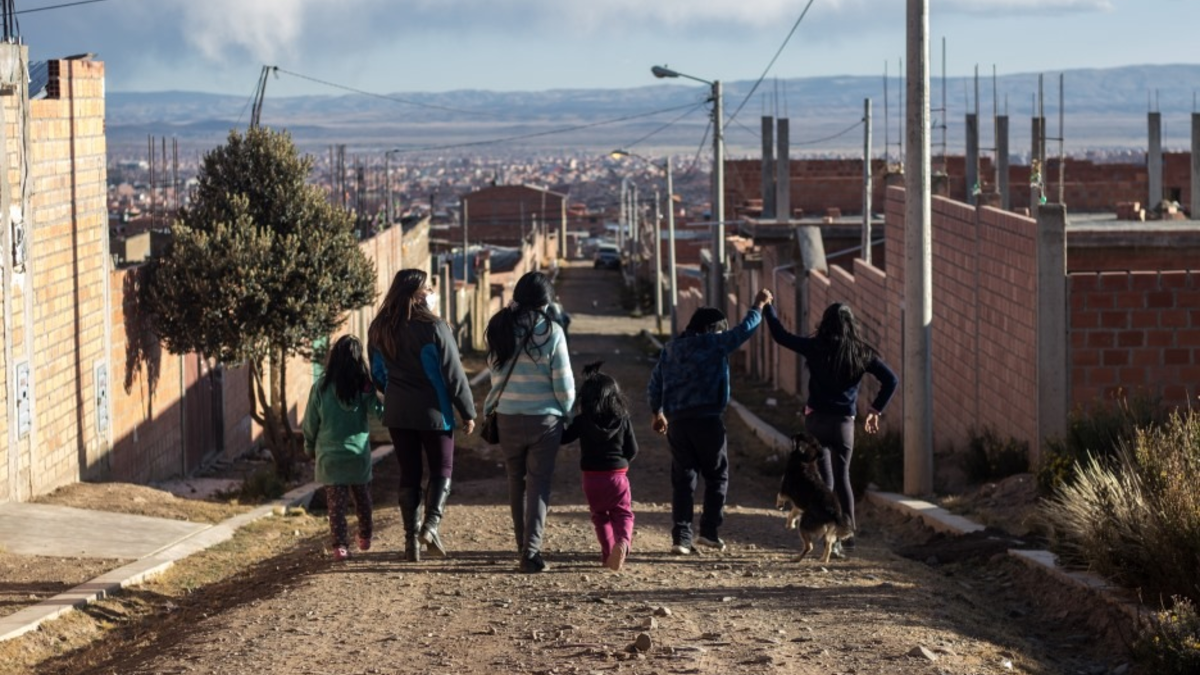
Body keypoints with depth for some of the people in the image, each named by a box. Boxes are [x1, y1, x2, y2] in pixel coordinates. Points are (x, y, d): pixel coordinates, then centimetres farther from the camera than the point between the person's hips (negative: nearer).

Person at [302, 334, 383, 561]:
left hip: (329, 455, -1)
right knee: (362, 498, 20)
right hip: (359, 453, 1)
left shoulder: (322, 386, -6)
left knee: (336, 503, 1)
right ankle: (365, 538, 33)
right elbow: (378, 411, -16)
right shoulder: (363, 386, -8)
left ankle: (340, 545, -8)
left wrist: (310, 446, 15)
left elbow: (310, 421, 1)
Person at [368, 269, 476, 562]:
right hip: (433, 412, -4)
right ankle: (431, 524, -12)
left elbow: (378, 373, 13)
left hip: (397, 413, 4)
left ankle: (411, 538, 8)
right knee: (442, 470, 8)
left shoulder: (379, 330, 3)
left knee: (409, 474, 10)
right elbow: (454, 375, -11)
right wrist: (468, 412, -3)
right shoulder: (434, 328, -13)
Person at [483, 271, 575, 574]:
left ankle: (524, 545, 24)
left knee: (516, 481, 17)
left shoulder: (500, 328, -1)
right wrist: (566, 411, 7)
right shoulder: (551, 332, -11)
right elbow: (563, 381, -9)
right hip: (544, 418, -3)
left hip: (508, 417, 3)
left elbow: (494, 370, 0)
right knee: (539, 483, 1)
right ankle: (532, 550, -8)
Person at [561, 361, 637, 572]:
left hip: (592, 477, 0)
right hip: (617, 475, 0)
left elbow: (563, 438, 2)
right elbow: (633, 450, 2)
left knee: (600, 515, 17)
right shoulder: (623, 420, -3)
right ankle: (623, 542, -21)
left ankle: (608, 552, 12)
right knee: (623, 513, 8)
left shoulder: (582, 421, -7)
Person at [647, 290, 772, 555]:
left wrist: (658, 413, 30)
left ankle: (681, 537, 0)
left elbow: (654, 386, 17)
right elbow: (743, 331, -2)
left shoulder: (670, 349, 14)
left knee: (682, 478, 7)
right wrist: (758, 306, 12)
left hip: (676, 421, 5)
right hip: (707, 420, -5)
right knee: (717, 475, 9)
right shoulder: (712, 344, -4)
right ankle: (709, 530, 4)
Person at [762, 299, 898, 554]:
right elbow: (891, 380, -4)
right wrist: (876, 410, 5)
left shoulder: (816, 348, -6)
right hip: (844, 422, 2)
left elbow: (780, 335, 2)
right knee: (842, 477, 18)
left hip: (816, 420, -2)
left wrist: (767, 307, 15)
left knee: (825, 479, 2)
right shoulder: (861, 353, 0)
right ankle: (848, 533, 22)